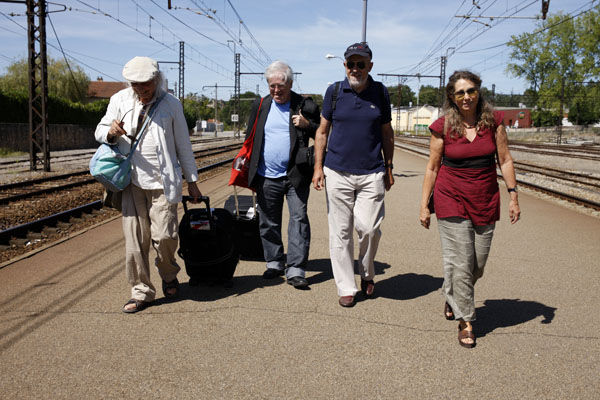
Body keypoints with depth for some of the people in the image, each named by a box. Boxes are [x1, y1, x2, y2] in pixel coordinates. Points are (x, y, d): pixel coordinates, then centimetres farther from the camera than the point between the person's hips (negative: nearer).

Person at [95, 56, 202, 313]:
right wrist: (110, 132, -12)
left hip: (163, 181, -2)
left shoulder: (171, 104, 6)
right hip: (132, 181, 2)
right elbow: (99, 133, 13)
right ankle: (141, 292, 15)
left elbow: (183, 145, 10)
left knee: (164, 236, -9)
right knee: (134, 239, 1)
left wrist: (192, 180, 10)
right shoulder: (120, 100, 8)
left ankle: (169, 275, 23)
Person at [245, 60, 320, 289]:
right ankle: (274, 264, 25)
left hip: (296, 176, -3)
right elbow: (250, 139, 17)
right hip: (267, 176, 3)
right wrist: (246, 165, 10)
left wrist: (307, 125, -14)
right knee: (268, 223, 10)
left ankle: (295, 270, -3)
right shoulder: (260, 106, 10)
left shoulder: (305, 106, 2)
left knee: (299, 219, -7)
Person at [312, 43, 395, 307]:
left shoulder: (380, 93, 5)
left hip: (372, 174, 0)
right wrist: (318, 167, 1)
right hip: (337, 173, 0)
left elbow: (387, 132, 13)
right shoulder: (334, 92, 3)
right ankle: (346, 287, 15)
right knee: (340, 232, 2)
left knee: (368, 228, -7)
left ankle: (367, 273, 22)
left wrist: (389, 168, 12)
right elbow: (322, 131, 8)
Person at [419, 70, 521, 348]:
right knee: (460, 262, -5)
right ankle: (465, 321, 10)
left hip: (485, 200, 3)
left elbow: (505, 160, 5)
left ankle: (451, 295, 39)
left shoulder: (493, 121, 1)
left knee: (478, 264, 10)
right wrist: (424, 205, 0)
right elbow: (432, 167, 1)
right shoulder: (442, 127, -5)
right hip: (451, 199, -3)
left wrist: (513, 196, 0)